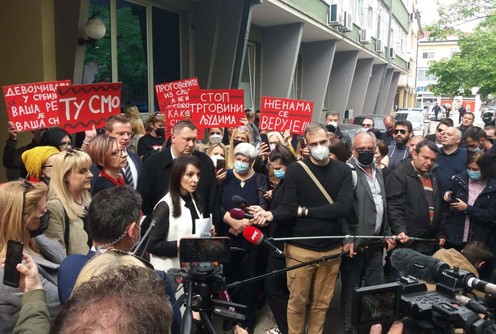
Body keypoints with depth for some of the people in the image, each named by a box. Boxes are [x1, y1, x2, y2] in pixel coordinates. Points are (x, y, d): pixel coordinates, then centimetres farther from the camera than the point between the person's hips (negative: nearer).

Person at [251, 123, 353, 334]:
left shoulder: (343, 170, -1)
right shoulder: (295, 170, -5)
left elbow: (343, 208, -13)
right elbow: (288, 207, -12)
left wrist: (305, 211, -13)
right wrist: (271, 215, -33)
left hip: (332, 249, 2)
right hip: (300, 249, -2)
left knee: (322, 303, 15)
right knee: (297, 301, 10)